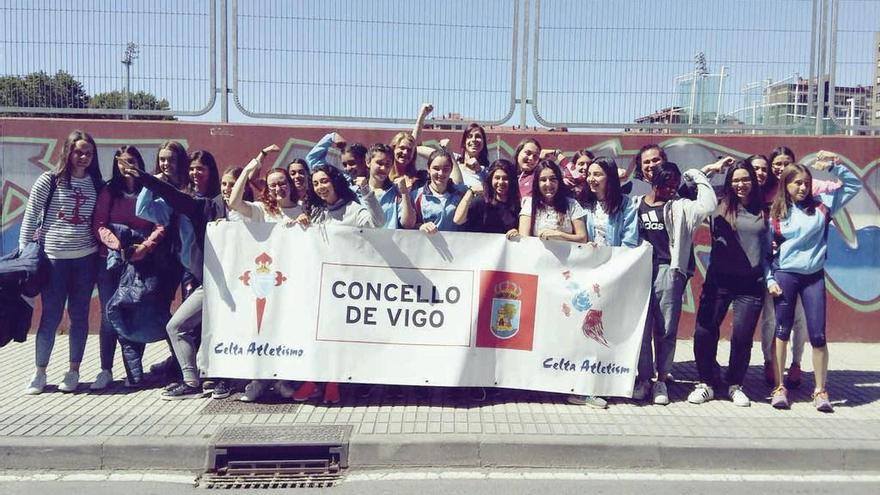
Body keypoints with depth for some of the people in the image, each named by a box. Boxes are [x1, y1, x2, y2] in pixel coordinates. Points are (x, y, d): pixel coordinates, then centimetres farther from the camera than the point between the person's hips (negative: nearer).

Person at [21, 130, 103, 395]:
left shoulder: (96, 185, 6)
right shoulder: (48, 181, -3)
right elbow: (30, 218, 0)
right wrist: (24, 253, -1)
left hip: (85, 259, 2)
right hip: (53, 258, -2)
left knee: (79, 315, 7)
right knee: (51, 316, 2)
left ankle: (73, 371, 18)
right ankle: (39, 373, 17)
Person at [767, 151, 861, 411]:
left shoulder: (821, 205, 5)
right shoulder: (776, 213, 1)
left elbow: (854, 185, 9)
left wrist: (834, 165, -2)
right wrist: (769, 279, -4)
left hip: (814, 276, 1)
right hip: (784, 275, -1)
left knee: (818, 335, 0)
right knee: (782, 332, 2)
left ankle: (820, 391, 12)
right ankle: (779, 388, 10)